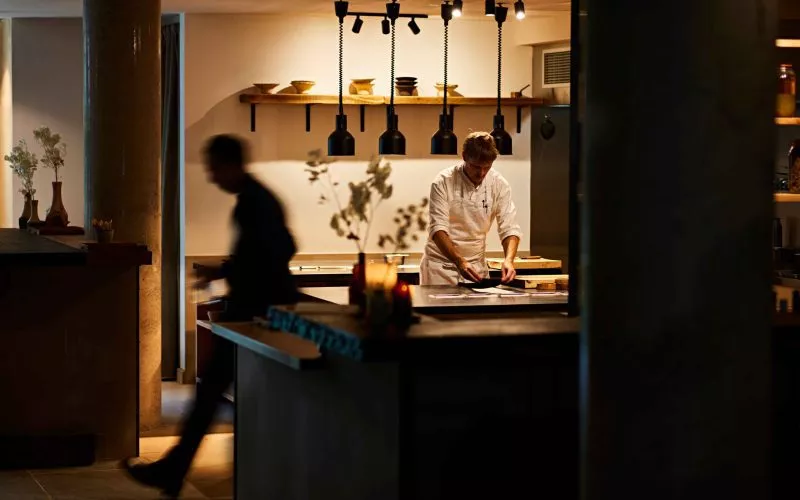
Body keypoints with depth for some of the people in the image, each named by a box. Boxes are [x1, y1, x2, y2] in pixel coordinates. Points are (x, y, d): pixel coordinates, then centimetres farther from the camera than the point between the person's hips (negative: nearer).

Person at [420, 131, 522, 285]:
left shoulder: (499, 184, -6)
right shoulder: (444, 182, -15)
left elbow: (509, 228, -7)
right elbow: (438, 228, -21)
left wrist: (509, 260, -28)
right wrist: (459, 262, -35)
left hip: (476, 265, 3)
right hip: (441, 263, -3)